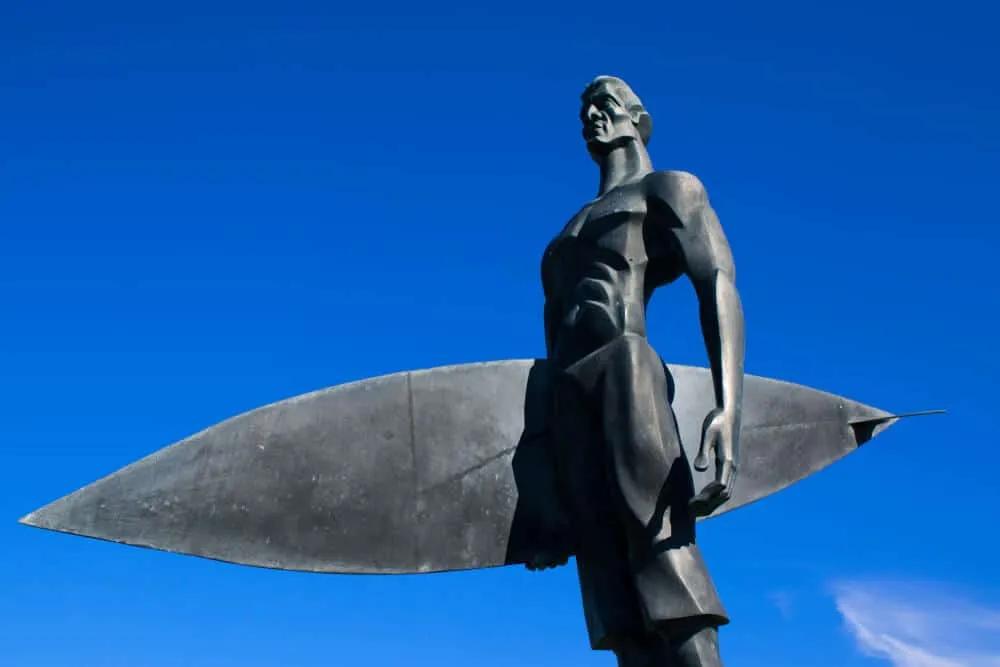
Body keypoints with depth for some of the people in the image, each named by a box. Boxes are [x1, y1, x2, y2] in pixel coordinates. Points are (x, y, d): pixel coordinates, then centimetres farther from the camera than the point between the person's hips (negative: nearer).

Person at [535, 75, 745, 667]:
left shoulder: (670, 189, 15)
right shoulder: (567, 240, 34)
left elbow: (719, 286, -4)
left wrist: (729, 407, -23)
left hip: (627, 369, -6)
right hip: (569, 396, 6)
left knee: (664, 552, -23)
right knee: (616, 600, -9)